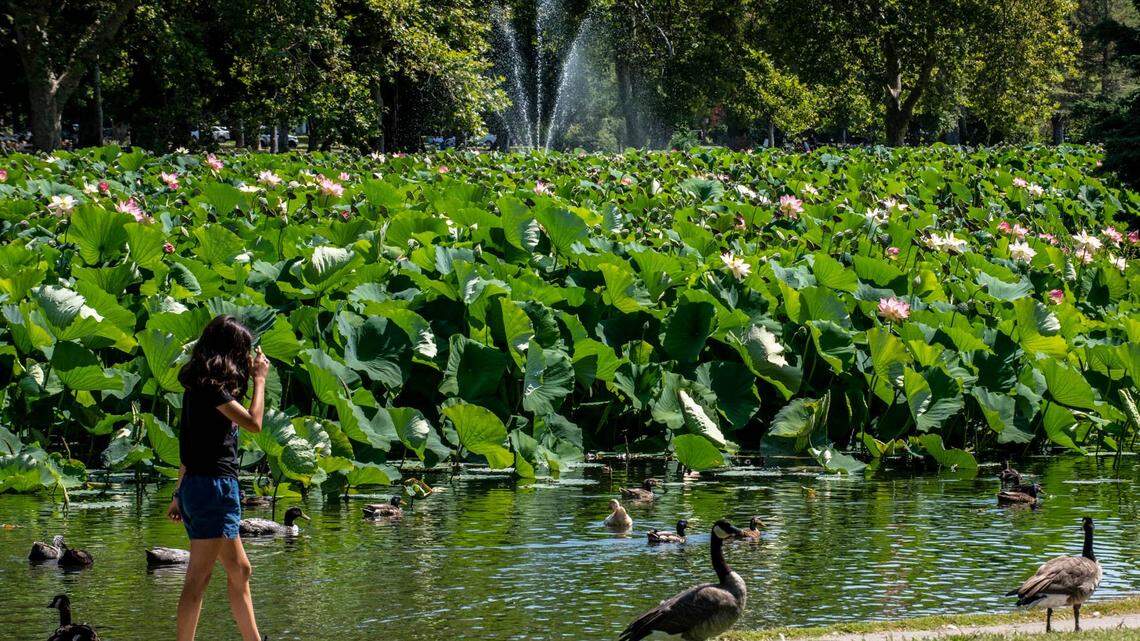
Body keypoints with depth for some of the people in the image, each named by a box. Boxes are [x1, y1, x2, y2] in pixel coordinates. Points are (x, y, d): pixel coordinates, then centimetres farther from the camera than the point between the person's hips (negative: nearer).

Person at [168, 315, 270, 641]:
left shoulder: (198, 386, 15)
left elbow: (188, 447, 18)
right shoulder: (211, 386, -14)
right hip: (214, 484, -10)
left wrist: (179, 494, 20)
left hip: (195, 487, 10)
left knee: (239, 571, 16)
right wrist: (260, 379, -4)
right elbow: (253, 422, -17)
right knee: (198, 578, -9)